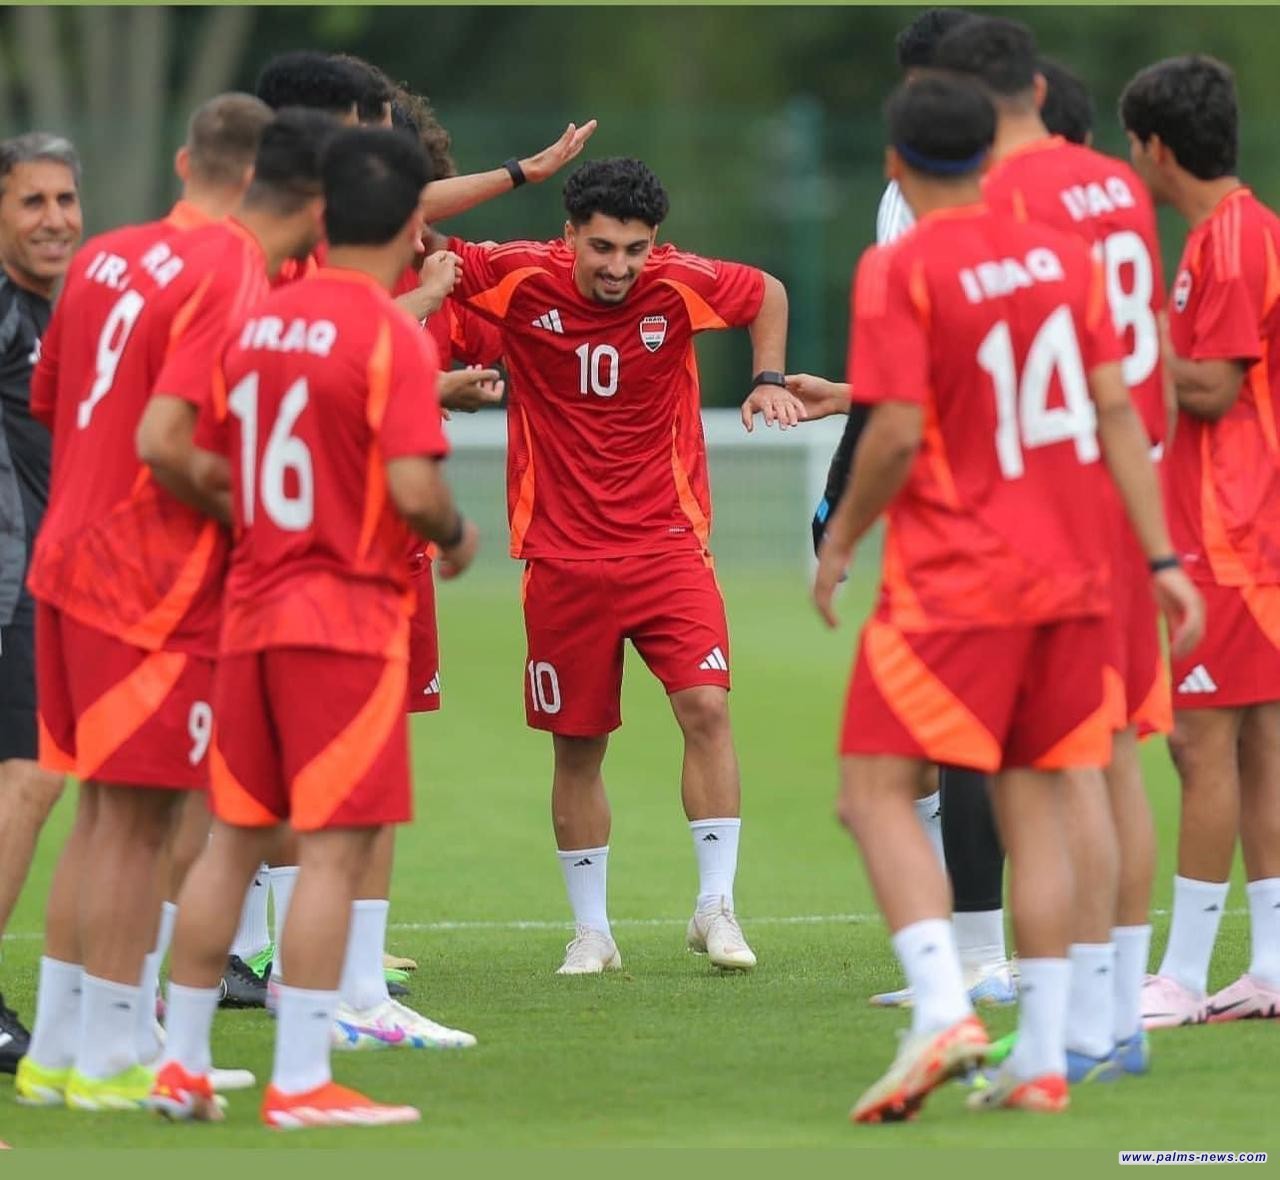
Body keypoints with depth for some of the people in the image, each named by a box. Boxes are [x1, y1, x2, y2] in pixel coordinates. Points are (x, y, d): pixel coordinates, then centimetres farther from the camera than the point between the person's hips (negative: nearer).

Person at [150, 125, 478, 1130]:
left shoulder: (260, 322, 8)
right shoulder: (394, 337, -13)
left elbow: (204, 470, 9)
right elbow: (413, 488, -20)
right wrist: (456, 536, 0)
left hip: (253, 611, 7)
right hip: (349, 614, -7)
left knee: (234, 837, 14)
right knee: (336, 846, -4)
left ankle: (183, 1063, 18)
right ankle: (300, 1082, -6)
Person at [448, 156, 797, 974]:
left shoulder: (680, 285, -7)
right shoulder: (522, 280, -9)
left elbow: (767, 292, 12)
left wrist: (770, 377, 0)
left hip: (667, 543, 0)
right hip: (563, 557, 0)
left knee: (706, 704, -17)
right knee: (577, 747, 6)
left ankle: (717, 906, -6)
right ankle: (591, 930, 20)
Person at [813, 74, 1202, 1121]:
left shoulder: (898, 271, -10)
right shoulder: (1062, 255, 6)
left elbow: (897, 436, -16)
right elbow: (1117, 412, 4)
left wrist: (839, 542, 0)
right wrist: (1164, 559, 6)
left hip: (953, 584, -6)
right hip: (1071, 578, 6)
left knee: (876, 794, -2)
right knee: (1035, 805, 10)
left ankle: (943, 1008, -22)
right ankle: (1042, 1057, 5)